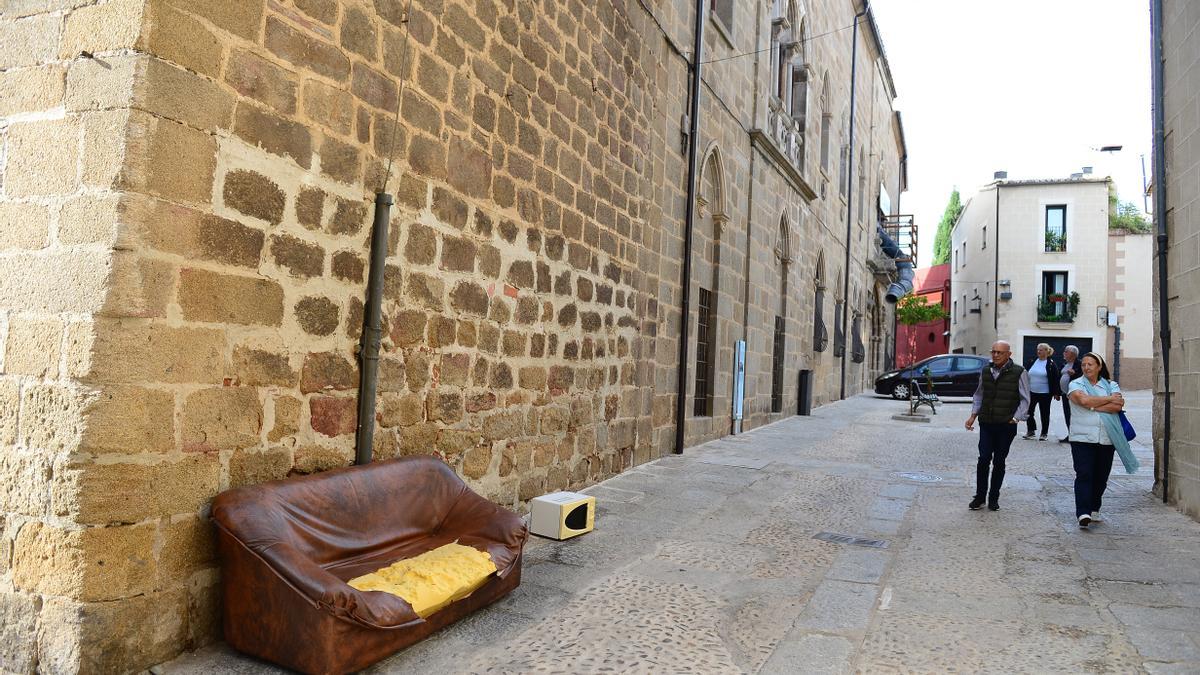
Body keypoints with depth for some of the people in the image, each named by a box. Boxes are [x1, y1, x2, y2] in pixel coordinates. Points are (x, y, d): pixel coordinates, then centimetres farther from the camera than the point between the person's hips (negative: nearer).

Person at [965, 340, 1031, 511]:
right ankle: (980, 497, 8)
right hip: (986, 424, 2)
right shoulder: (985, 371, 7)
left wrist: (1015, 418, -8)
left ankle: (994, 498, 17)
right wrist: (973, 415, 11)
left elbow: (1025, 399, -1)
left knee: (999, 462, 6)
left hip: (1006, 425, -2)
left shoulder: (1019, 373, -5)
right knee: (983, 459, -3)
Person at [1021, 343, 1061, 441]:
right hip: (1031, 392, 4)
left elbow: (1055, 380, -6)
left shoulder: (1051, 365, -6)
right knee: (1029, 411, 3)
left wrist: (1056, 393, -9)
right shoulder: (1032, 362, 6)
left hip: (1045, 394, -4)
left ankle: (1044, 433, 17)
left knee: (1044, 414, 7)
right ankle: (1030, 431, 17)